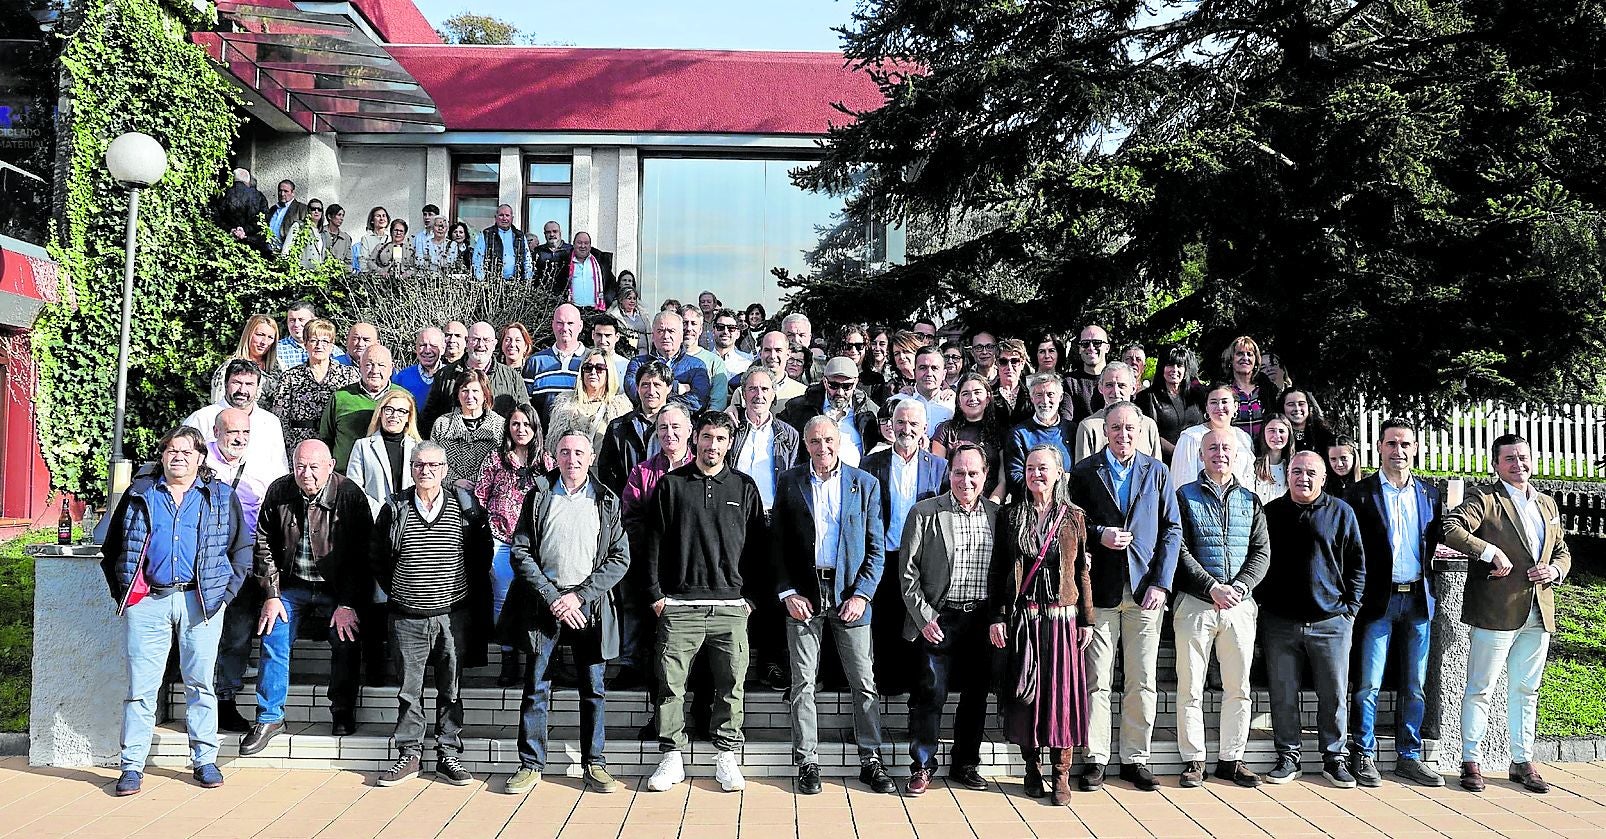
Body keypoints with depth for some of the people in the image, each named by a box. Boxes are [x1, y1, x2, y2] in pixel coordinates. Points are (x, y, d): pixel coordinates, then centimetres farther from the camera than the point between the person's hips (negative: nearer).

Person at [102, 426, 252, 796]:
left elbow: (241, 550, 12)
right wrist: (122, 593, 5)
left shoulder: (221, 497, 11)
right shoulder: (139, 494, 12)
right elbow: (112, 549, 15)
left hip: (200, 601, 0)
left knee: (200, 683, 4)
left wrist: (226, 592, 2)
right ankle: (132, 765, 7)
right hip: (146, 602, 0)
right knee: (141, 685, -1)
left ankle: (205, 760, 13)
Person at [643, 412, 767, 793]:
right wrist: (656, 593, 0)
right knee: (671, 683, 0)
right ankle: (672, 756, 11)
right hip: (679, 605, 0)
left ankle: (727, 757, 13)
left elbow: (757, 545, 10)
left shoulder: (744, 487, 10)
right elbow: (654, 542, 7)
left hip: (732, 605, 1)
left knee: (731, 685, 2)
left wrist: (751, 596, 3)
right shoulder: (671, 484, 7)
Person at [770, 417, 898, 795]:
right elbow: (777, 544, 5)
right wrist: (787, 593, -5)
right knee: (803, 683, 3)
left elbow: (876, 547, 3)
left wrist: (862, 594, -7)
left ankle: (871, 761, 12)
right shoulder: (790, 482, 6)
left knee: (864, 682, 2)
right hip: (803, 594, 0)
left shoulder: (865, 484, 4)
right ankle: (807, 763, 12)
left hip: (850, 596, 0)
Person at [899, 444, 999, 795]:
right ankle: (922, 767, 10)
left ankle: (965, 765, 24)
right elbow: (908, 572, -3)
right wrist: (924, 617, -9)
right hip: (938, 619, -3)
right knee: (930, 694, -3)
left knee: (976, 695, 10)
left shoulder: (997, 515, 7)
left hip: (982, 619, 3)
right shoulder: (925, 514, -3)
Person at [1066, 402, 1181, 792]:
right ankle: (1095, 758, 9)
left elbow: (1172, 530, 7)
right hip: (1100, 589, -1)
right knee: (1096, 680, 1)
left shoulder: (1157, 473, 10)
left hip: (1145, 591, 1)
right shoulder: (1084, 473, 6)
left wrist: (1161, 583, -3)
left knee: (1142, 682, 4)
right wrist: (1098, 534, -13)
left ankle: (1136, 759, 14)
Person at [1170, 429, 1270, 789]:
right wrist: (1212, 587, -14)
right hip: (1195, 604, -3)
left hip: (1240, 604, 3)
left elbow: (1262, 553, 7)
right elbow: (1179, 550, -4)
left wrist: (1238, 588, -10)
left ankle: (1231, 759, 17)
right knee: (1191, 687, -1)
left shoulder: (1250, 500, 14)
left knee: (1238, 687, 6)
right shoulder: (1184, 496, 4)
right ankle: (1193, 760, 8)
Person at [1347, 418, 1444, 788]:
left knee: (1415, 686, 10)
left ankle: (1409, 756, 20)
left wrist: (1430, 590, 4)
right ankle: (1363, 756, 7)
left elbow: (1436, 542, 16)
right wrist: (1356, 596, -9)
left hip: (1418, 599, 4)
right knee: (1368, 684, -3)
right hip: (1378, 600, -4)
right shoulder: (1360, 493, -2)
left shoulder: (1429, 494, 12)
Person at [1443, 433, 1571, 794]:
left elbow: (1563, 551, 23)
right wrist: (1492, 552, -24)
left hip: (1539, 612, 6)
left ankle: (1522, 762, 23)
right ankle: (1471, 761, 6)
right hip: (1497, 611, -6)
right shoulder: (1484, 498, -4)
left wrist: (1554, 570, 2)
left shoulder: (1547, 504, 17)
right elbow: (1451, 529, -19)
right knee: (1480, 688, -1)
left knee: (1525, 691, 13)